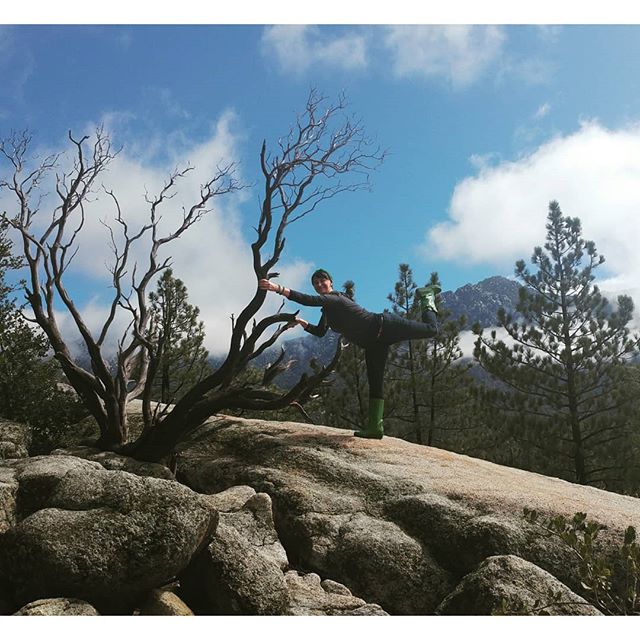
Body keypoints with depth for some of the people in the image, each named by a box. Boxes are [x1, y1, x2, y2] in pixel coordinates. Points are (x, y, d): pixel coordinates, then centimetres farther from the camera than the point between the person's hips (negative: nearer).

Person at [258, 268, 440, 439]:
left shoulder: (335, 298, -19)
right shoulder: (327, 310, 10)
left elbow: (310, 300, -37)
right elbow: (320, 332, 20)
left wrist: (278, 288, -43)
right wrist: (304, 324, 2)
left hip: (385, 326, -8)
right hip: (373, 344, 8)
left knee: (431, 329, 2)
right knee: (375, 383, 3)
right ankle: (375, 426, 2)